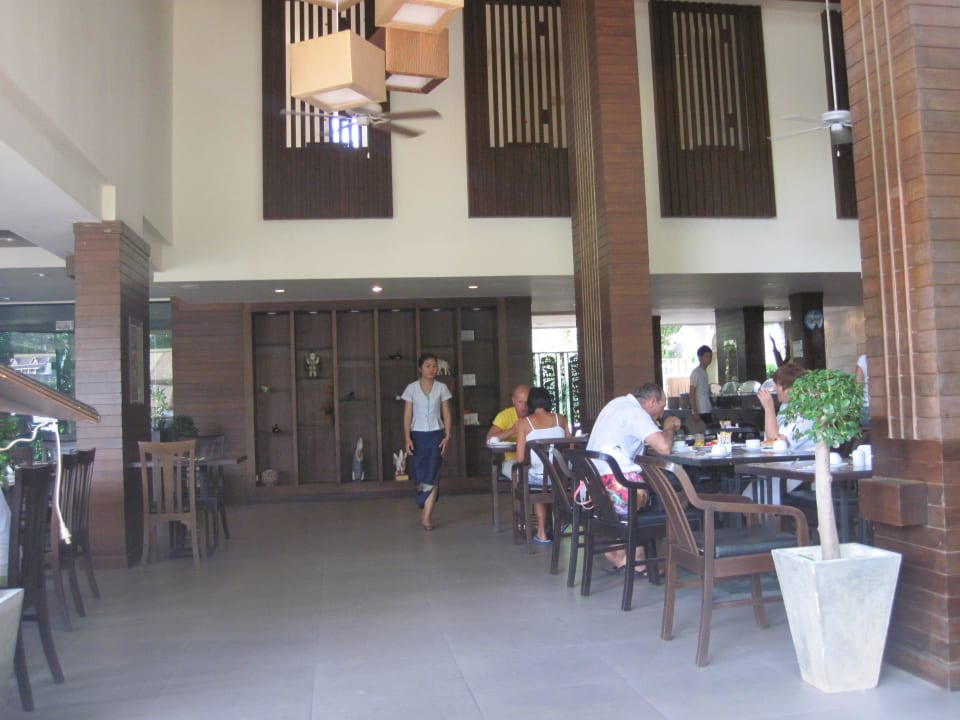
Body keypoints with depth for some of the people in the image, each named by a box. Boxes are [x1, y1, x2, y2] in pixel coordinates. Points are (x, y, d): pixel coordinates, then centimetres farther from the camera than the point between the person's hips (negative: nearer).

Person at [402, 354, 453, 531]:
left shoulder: (442, 388, 4)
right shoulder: (412, 388, 2)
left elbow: (446, 414, 4)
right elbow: (407, 415, 1)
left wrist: (447, 436, -6)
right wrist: (407, 438, -8)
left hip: (436, 435, 0)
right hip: (418, 435, 0)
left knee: (433, 475, -9)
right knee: (419, 475, 5)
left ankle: (427, 516, -9)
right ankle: (426, 512, 23)